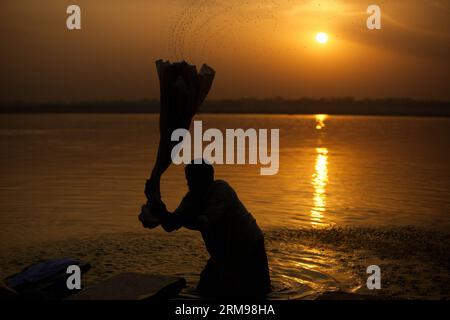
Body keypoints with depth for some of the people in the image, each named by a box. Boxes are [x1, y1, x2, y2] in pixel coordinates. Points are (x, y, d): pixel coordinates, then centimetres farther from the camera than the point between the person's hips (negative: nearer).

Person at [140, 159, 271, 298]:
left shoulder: (221, 190, -27)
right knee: (206, 290, 8)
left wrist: (172, 216, -47)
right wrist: (160, 214, -30)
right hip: (223, 253, 7)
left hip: (248, 251, -7)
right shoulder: (192, 197, -5)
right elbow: (170, 225, -9)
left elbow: (207, 223, -40)